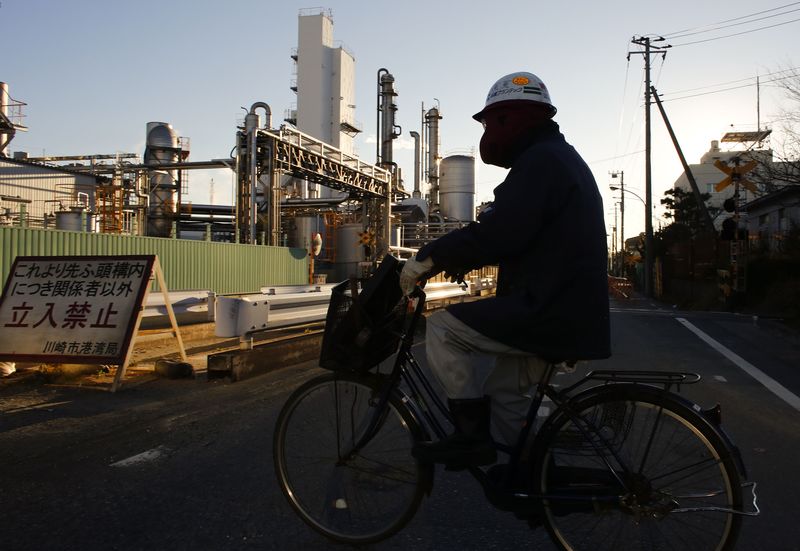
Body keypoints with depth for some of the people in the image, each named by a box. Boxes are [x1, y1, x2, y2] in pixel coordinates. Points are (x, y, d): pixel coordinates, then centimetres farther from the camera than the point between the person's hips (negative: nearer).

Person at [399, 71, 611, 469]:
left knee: (441, 329, -8)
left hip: (549, 312, -11)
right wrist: (460, 261, 18)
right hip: (574, 309, 11)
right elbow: (514, 233, 23)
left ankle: (472, 437, 0)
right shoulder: (561, 158, 22)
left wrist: (428, 259, -16)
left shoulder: (540, 160, -13)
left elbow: (498, 232, -24)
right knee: (502, 386, 22)